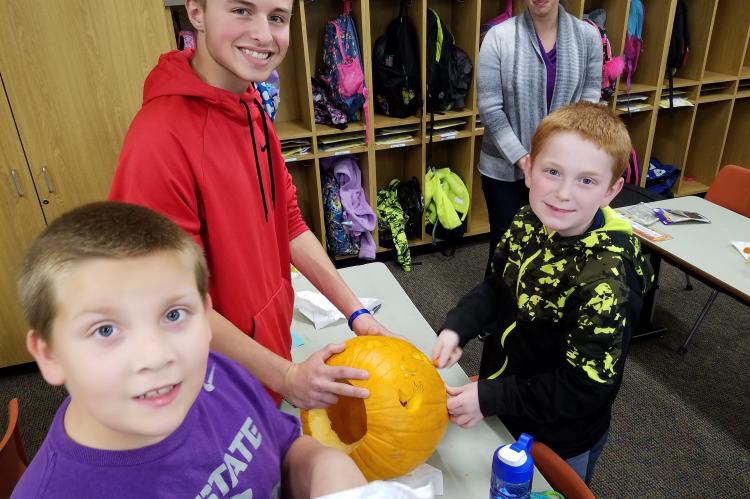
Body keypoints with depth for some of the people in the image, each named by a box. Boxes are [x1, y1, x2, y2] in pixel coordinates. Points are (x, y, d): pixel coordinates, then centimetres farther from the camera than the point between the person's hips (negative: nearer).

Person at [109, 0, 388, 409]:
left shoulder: (250, 110, -2)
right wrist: (284, 376, -21)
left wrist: (354, 311, -3)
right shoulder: (160, 141, -28)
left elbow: (287, 222, 1)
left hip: (272, 341, 7)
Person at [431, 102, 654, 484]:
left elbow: (587, 387, -27)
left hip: (559, 443, -6)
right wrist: (456, 327, -13)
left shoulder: (606, 280, -32)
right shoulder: (527, 225, -12)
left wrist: (490, 398, -25)